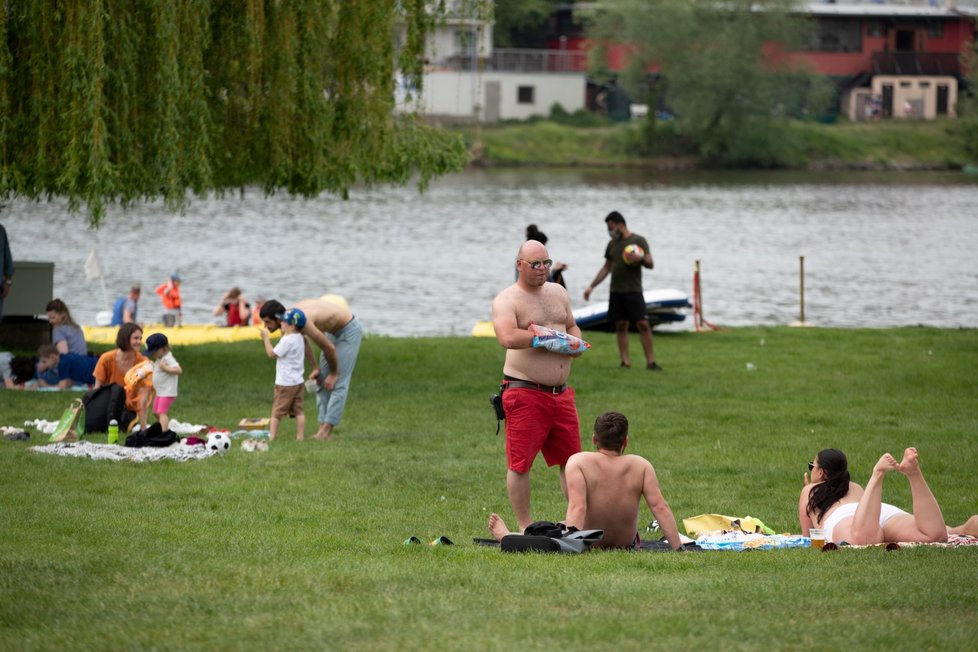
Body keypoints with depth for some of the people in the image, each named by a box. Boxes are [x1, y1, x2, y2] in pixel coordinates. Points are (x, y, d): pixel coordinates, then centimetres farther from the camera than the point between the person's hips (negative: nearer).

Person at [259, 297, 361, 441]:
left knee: (338, 383, -11)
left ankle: (327, 430, -13)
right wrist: (315, 368, 7)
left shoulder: (302, 322, -37)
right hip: (334, 331, 9)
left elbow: (329, 348, -27)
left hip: (349, 329, -9)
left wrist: (334, 373, -12)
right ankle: (323, 429, 5)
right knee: (321, 381, 5)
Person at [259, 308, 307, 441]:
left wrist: (266, 339, -8)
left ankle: (272, 435, 4)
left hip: (285, 383, -8)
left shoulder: (287, 340, -21)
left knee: (277, 411, 1)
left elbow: (272, 353, -16)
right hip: (298, 381, 8)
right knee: (298, 410, 8)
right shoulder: (300, 338, 7)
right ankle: (300, 436, 6)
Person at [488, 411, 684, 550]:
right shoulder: (640, 466, -14)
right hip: (628, 545, 3)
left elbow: (577, 507, -31)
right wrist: (678, 548, -19)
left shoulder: (578, 462, -20)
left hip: (588, 545, -3)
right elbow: (660, 507, -19)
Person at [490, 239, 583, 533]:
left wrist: (575, 342, 6)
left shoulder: (558, 293, 16)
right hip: (525, 393, -7)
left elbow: (571, 326, 30)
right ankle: (524, 527, 3)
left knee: (571, 459, 10)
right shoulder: (506, 300, -8)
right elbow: (508, 337, -26)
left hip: (561, 393, 7)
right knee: (520, 463, -4)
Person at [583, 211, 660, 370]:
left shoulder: (639, 241, -1)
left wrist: (641, 258, -25)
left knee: (643, 324, -10)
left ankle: (650, 361, -9)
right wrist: (592, 286, 15)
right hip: (616, 291, 5)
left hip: (633, 291, -5)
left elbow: (650, 264, -3)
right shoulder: (612, 244, 14)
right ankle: (625, 361, 2)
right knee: (621, 326, 1)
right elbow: (606, 268, 20)